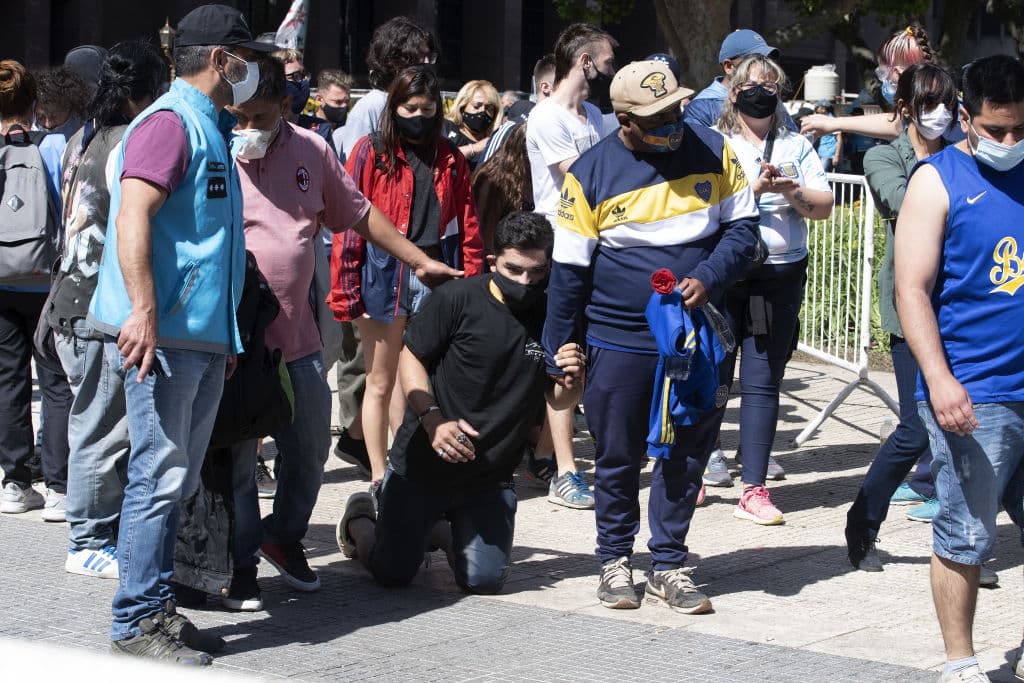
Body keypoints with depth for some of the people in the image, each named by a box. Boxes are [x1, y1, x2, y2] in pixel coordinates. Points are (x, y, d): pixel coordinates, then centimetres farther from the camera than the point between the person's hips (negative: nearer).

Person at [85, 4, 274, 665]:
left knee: (178, 480, 13)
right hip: (163, 335, -10)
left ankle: (159, 609, 19)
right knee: (160, 476, -8)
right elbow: (133, 216, -22)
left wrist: (228, 338, 25)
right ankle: (137, 623, -4)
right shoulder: (171, 122, -10)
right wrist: (144, 311, -30)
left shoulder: (209, 129, 21)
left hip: (203, 336, 10)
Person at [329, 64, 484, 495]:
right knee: (380, 383, 5)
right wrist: (345, 292, -10)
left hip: (436, 278, 3)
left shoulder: (450, 161, 12)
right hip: (383, 277, -2)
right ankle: (379, 479, 12)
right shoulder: (372, 153, 1)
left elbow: (468, 229, 11)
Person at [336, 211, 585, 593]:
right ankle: (360, 520, 32)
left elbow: (557, 399, 8)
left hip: (490, 479, 3)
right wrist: (432, 419, -20)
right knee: (393, 573, -4)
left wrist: (571, 381, -16)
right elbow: (410, 359, -5)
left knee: (485, 580, -5)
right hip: (422, 464, -3)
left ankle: (442, 529, 29)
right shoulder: (458, 299, -10)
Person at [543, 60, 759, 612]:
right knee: (618, 458, 7)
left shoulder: (712, 151, 0)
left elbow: (742, 225, 5)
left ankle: (669, 566, 19)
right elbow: (568, 271, -3)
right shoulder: (592, 173, -7)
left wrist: (709, 278, -15)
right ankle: (615, 561, 25)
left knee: (686, 457, 7)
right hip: (619, 344, -2)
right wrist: (558, 356, -2)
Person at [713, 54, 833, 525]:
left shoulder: (796, 147, 13)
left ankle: (754, 490, 4)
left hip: (780, 278, 2)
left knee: (762, 383, 3)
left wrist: (792, 191, -13)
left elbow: (824, 206, 5)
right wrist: (754, 188, -21)